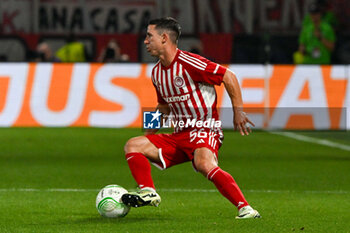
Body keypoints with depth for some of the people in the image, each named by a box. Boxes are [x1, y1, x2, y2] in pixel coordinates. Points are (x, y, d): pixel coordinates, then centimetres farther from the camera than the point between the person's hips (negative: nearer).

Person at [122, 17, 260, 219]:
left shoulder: (188, 63, -15)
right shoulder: (157, 72, 12)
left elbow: (229, 77, -12)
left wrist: (238, 112, -15)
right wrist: (149, 133, 21)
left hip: (204, 130, -9)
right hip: (180, 135, 9)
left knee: (204, 164, -38)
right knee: (133, 146, -1)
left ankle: (245, 208, -37)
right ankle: (148, 193, -16)